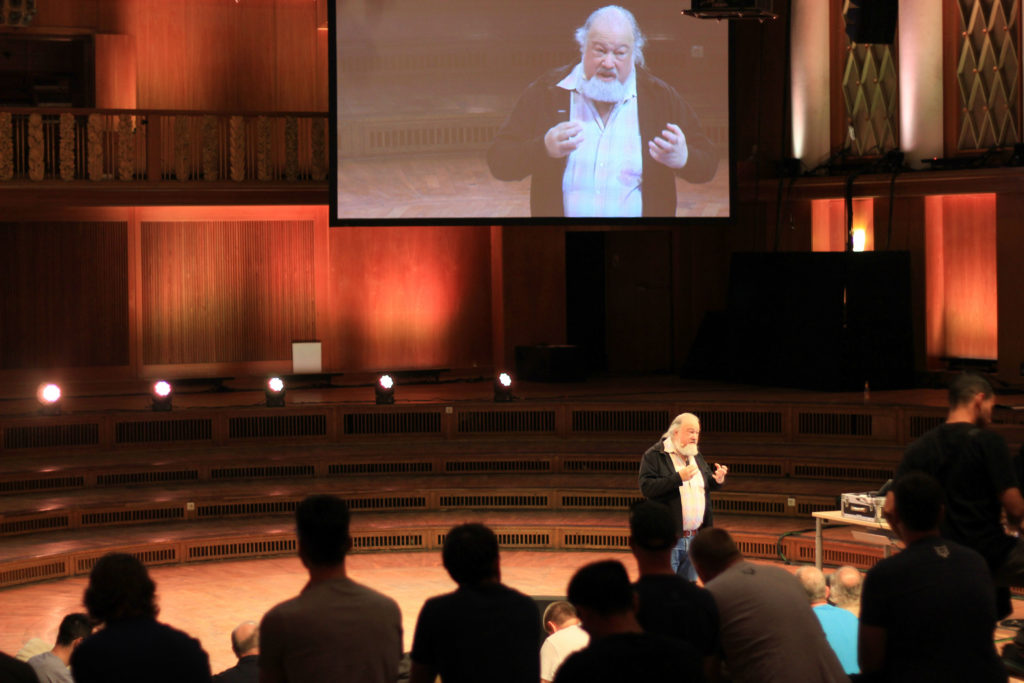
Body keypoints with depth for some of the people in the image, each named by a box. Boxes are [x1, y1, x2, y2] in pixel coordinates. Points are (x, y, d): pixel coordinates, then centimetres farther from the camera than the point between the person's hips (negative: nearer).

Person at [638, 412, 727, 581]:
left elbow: (707, 484, 21)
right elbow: (646, 487, -19)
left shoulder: (696, 456, 15)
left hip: (695, 538, 7)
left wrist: (717, 480, -3)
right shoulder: (654, 456, -8)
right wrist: (678, 478, -26)